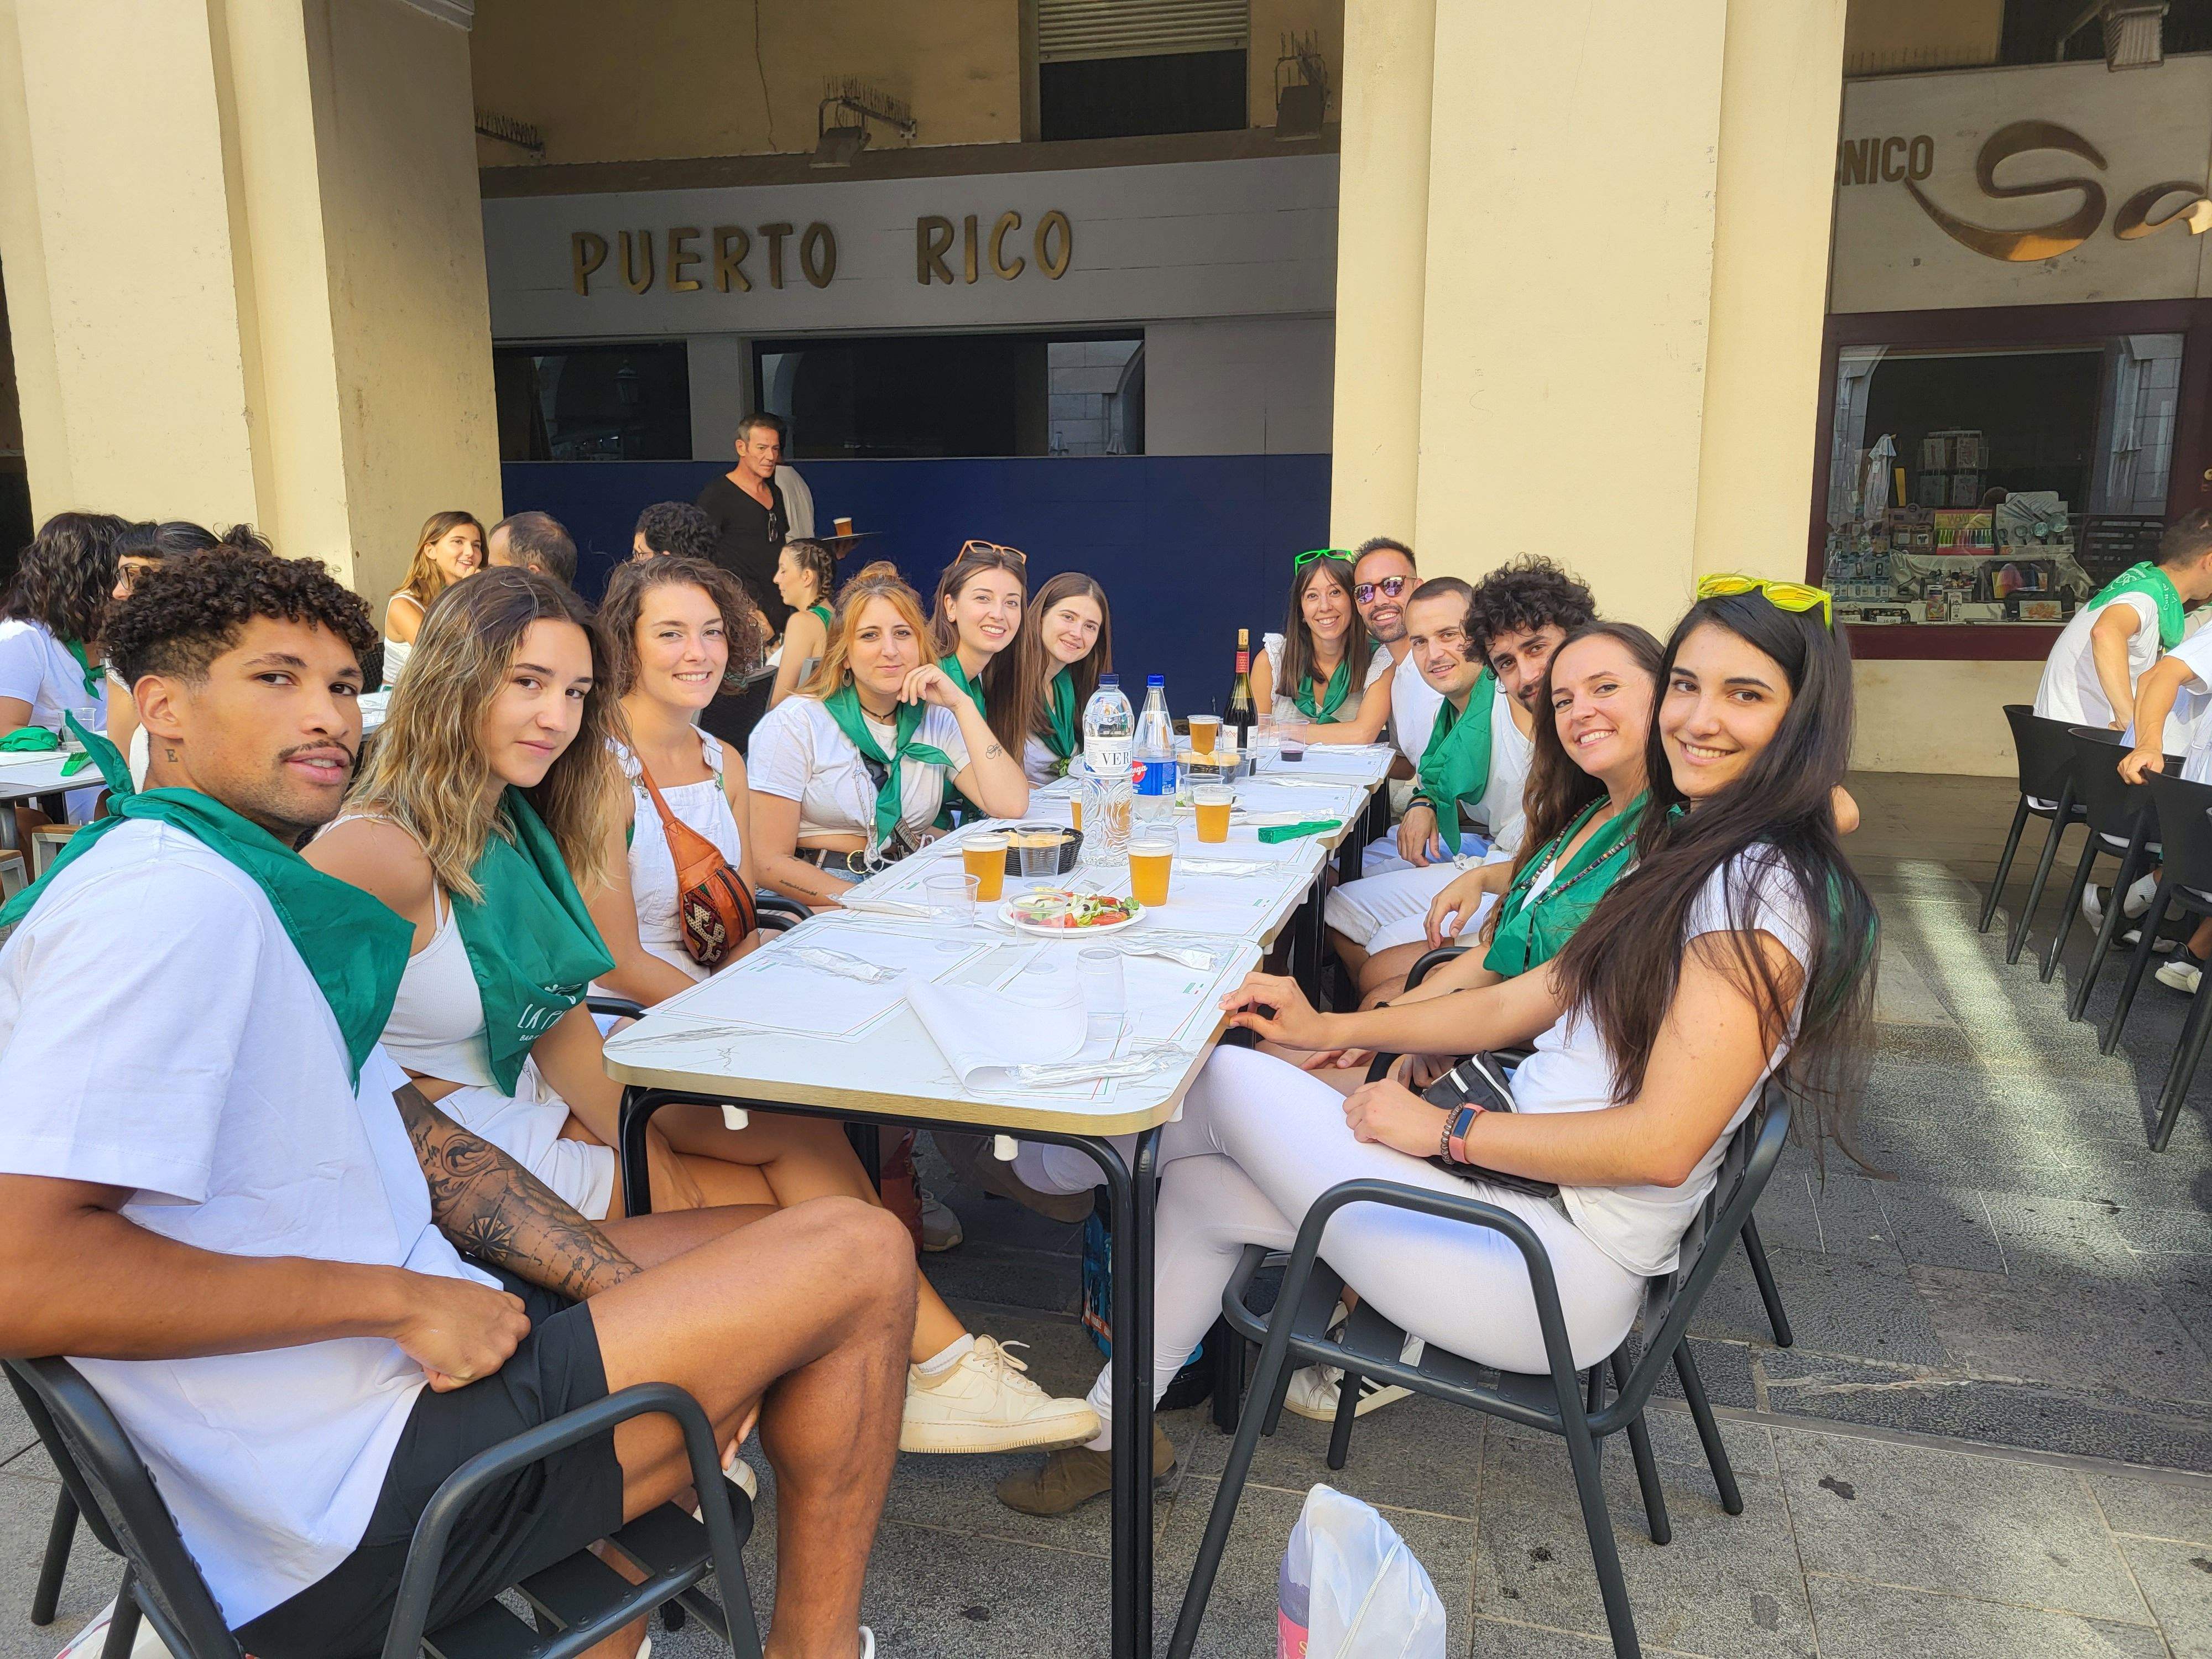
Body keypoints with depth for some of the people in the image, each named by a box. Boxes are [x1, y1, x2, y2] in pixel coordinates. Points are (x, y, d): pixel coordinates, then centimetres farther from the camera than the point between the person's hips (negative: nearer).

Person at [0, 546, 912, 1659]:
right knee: (858, 1257, -8)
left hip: (400, 1344, 10)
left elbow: (414, 1139, 11)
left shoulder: (254, 895, 13)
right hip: (349, 1507, -10)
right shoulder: (173, 899, -20)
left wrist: (619, 1284, 1)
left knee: (772, 1249, 20)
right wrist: (400, 1298, -21)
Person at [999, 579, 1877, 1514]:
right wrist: (1329, 1031, 6)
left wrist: (1446, 1129, -15)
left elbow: (1661, 1144, -25)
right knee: (1197, 1187, 8)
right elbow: (1519, 1005, 14)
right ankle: (1111, 1431, 24)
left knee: (1223, 1082, -4)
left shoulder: (1764, 889, -18)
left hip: (1560, 1273, -9)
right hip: (1524, 1185, 9)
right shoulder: (1693, 857, 12)